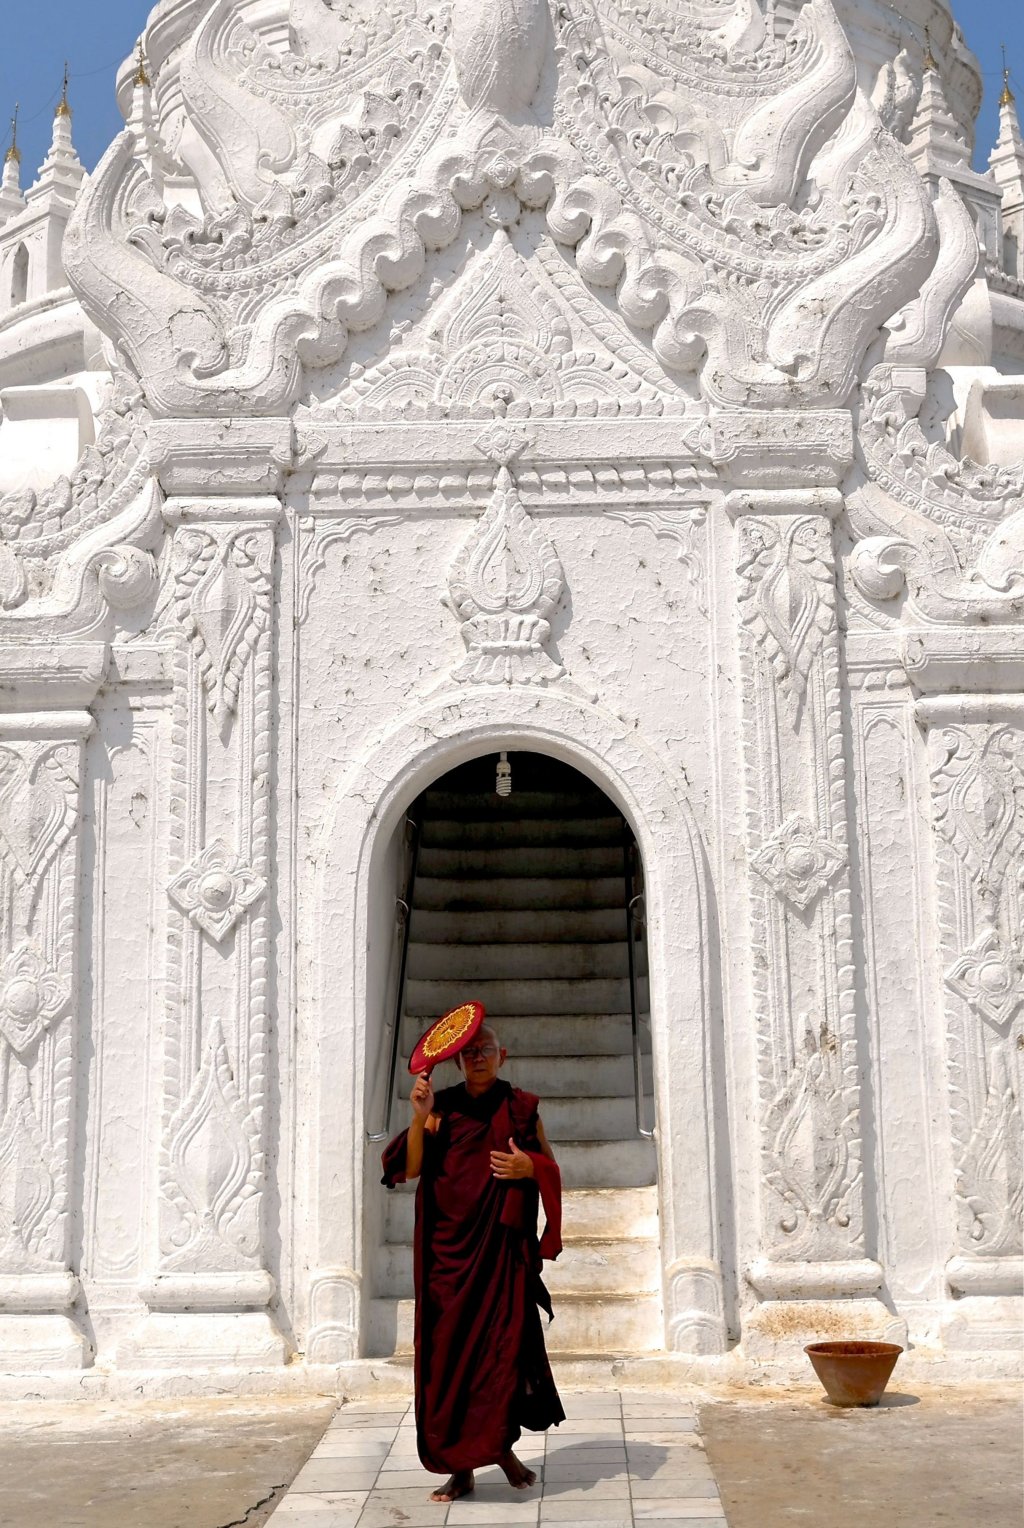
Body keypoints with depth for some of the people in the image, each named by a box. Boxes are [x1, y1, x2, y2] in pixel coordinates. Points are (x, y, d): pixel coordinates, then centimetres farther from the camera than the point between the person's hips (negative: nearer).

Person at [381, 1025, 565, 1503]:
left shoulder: (521, 1108, 7)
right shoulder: (441, 1108, 7)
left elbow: (551, 1170, 11)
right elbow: (410, 1169, -1)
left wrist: (529, 1167, -10)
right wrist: (419, 1118, -14)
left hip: (502, 1247, -1)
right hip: (449, 1245, 1)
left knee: (504, 1343, -6)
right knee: (449, 1349, -1)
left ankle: (503, 1445, 15)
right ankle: (460, 1467, 6)